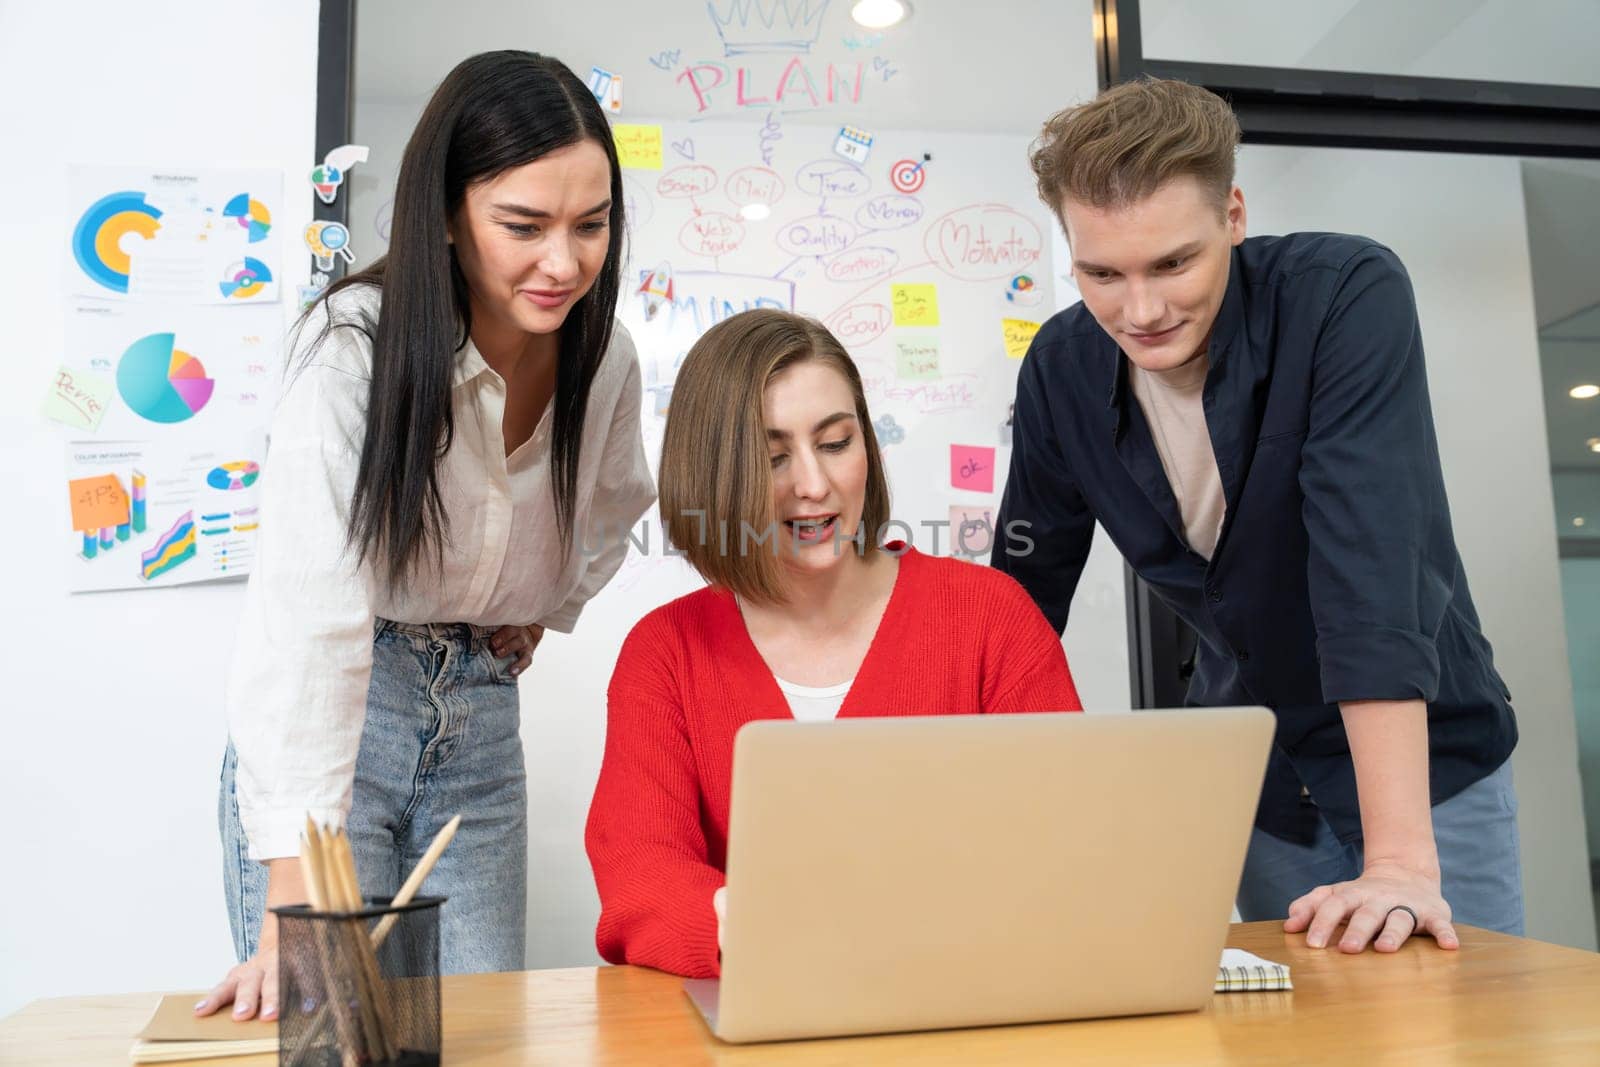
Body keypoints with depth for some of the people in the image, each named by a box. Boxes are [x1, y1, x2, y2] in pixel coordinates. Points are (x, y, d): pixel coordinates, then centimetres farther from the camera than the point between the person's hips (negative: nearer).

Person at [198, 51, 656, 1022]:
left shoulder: (607, 360, -5)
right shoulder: (356, 347, -22)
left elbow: (619, 507, 18)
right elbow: (308, 619, -29)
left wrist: (543, 613, 2)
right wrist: (294, 896, -34)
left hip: (481, 721, 4)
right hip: (329, 722, -4)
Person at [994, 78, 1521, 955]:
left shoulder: (1349, 296, -23)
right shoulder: (1061, 369, -11)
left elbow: (1370, 563, -32)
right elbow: (1024, 594, -3)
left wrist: (1401, 858, -36)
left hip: (1423, 754, -3)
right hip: (1251, 773, 3)